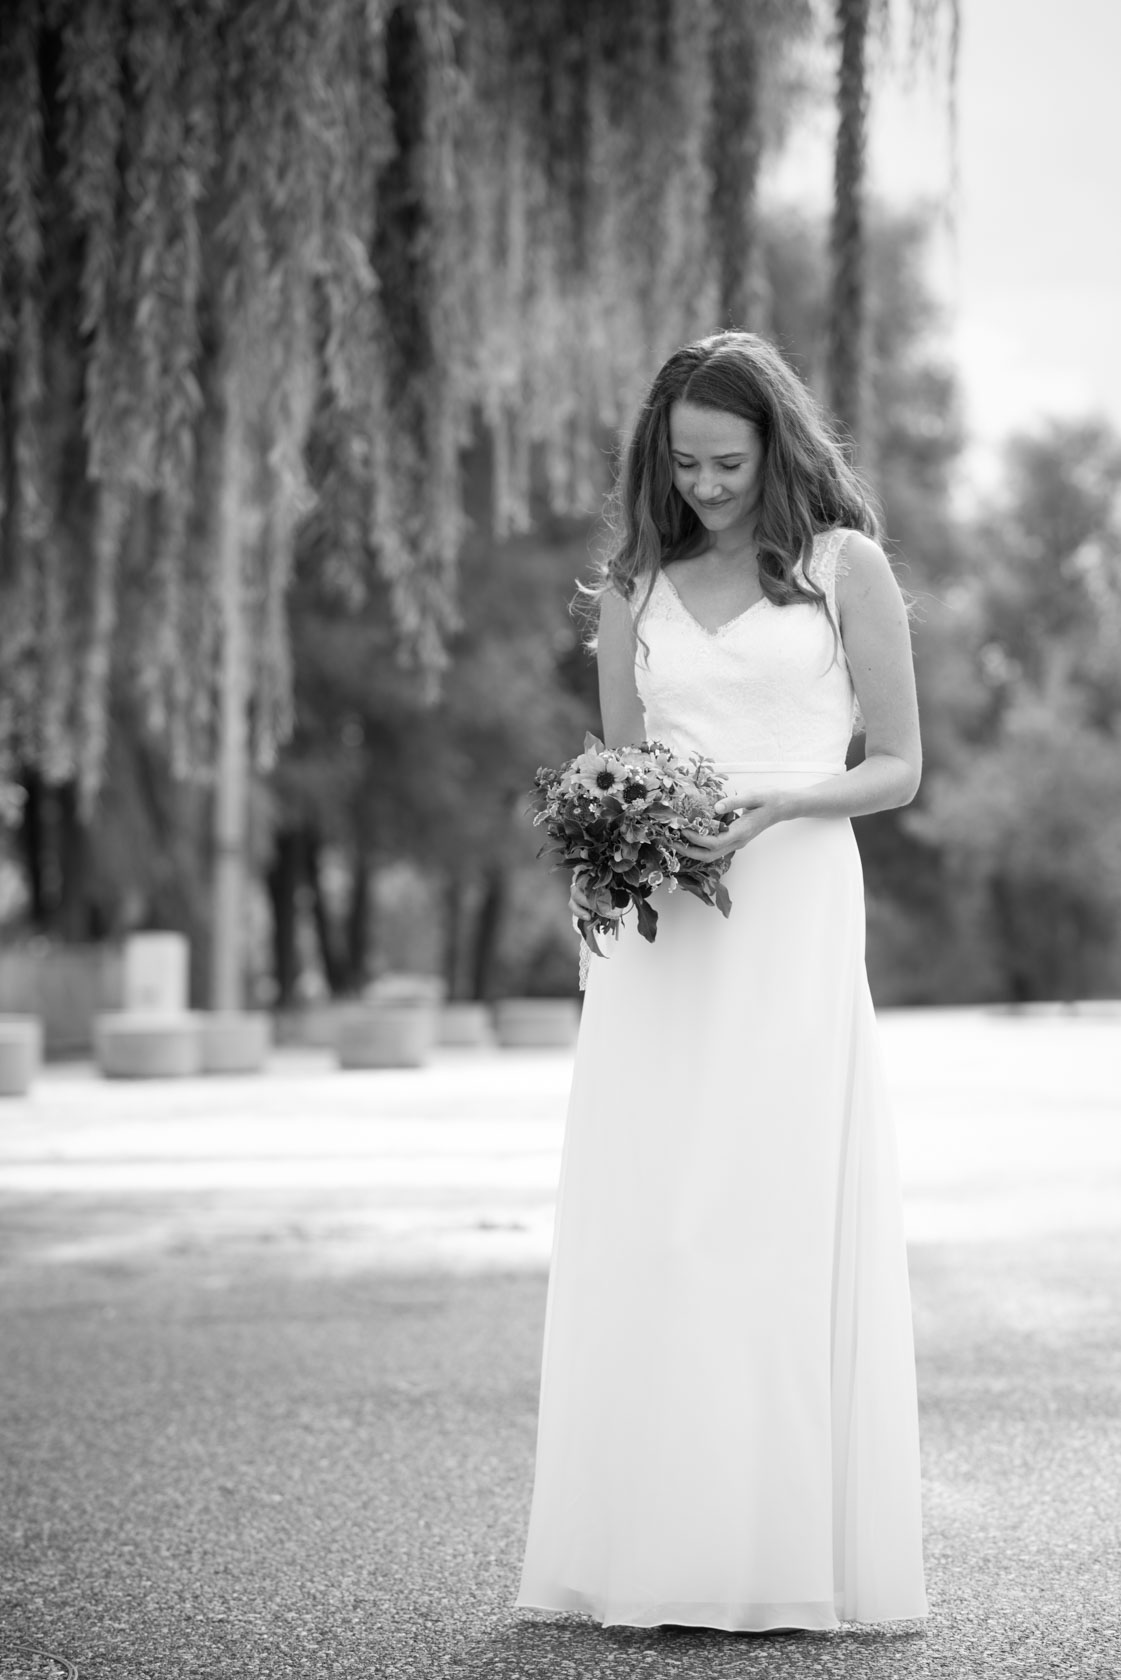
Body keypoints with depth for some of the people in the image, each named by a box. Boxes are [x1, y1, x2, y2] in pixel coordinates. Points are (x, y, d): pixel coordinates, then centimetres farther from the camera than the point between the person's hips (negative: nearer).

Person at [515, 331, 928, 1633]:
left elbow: (897, 766, 3)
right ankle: (663, 1550, 4)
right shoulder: (635, 587, 14)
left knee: (783, 1220, -6)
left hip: (795, 908, -3)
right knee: (647, 1229, -2)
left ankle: (790, 1557, 1)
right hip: (660, 933, 3)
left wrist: (776, 803, -14)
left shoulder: (844, 567, 4)